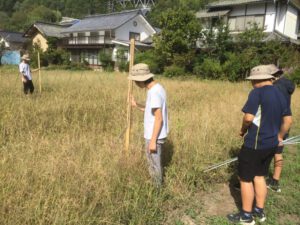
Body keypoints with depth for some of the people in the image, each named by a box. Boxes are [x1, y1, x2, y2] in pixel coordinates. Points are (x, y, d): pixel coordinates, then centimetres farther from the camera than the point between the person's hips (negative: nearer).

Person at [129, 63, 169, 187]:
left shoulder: (154, 93, -22)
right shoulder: (157, 88, 8)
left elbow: (159, 118, -23)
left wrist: (153, 141, -21)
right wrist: (136, 105, 11)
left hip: (155, 136, -10)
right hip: (155, 135, 10)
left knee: (154, 165, 5)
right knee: (154, 163, 20)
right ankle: (156, 187, 33)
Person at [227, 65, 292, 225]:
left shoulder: (257, 93, -16)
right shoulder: (280, 94, 8)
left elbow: (248, 117, -23)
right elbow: (288, 120, 14)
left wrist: (243, 130, -4)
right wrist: (279, 137, 25)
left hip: (254, 145, -8)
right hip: (271, 144, 8)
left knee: (245, 179, 6)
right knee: (259, 176, 21)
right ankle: (259, 211, 32)